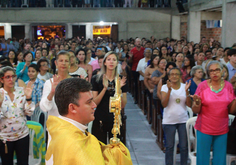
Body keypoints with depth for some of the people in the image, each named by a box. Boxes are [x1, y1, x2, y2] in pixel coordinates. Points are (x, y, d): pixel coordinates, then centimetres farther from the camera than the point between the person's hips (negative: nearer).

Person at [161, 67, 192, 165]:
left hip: (183, 120, 2)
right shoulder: (165, 87, -2)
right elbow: (164, 104, -13)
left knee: (184, 146, 6)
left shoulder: (184, 87, 3)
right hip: (169, 121, -2)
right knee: (169, 147, 7)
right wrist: (169, 90, -21)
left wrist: (186, 91, -15)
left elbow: (189, 104, -3)